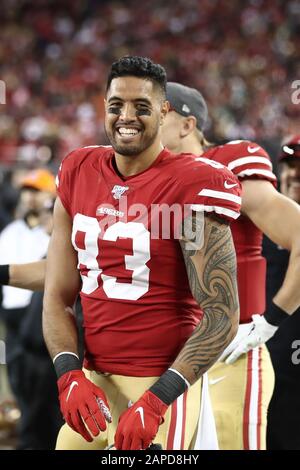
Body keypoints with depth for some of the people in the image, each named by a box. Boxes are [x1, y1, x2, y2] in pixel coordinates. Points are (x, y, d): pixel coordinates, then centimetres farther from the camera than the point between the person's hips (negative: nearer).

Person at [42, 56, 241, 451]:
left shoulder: (192, 187, -10)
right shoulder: (78, 174, 7)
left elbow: (222, 316, -14)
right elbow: (58, 297, 8)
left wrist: (157, 400, -20)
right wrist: (69, 376, -8)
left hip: (158, 386, -5)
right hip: (91, 386, 5)